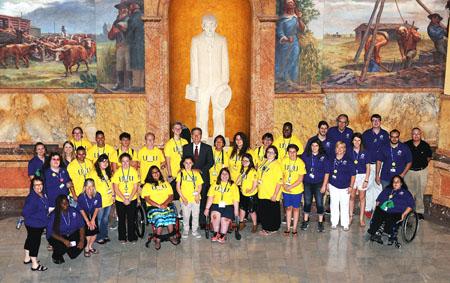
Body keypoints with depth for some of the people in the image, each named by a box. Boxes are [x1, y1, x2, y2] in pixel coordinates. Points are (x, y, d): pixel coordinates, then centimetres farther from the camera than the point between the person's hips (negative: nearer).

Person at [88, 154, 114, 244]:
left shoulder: (107, 171, 10)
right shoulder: (94, 172, -14)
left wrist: (113, 194, 13)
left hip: (109, 200, 7)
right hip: (100, 201, -7)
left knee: (106, 219, 17)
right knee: (99, 219, 5)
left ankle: (105, 235, 30)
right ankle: (99, 237, 17)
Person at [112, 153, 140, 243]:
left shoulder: (134, 171, -3)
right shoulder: (117, 172, -3)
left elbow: (135, 187, -4)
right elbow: (116, 188, -4)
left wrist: (129, 199, -13)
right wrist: (124, 199, -13)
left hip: (132, 199, 0)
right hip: (120, 200, 0)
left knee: (131, 219, 3)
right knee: (121, 219, 8)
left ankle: (132, 237, 15)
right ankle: (122, 237, 21)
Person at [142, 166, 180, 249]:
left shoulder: (165, 183, 24)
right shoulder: (147, 185, 16)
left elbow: (171, 196, 13)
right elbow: (147, 199, 2)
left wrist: (165, 203, -8)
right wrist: (158, 205, -12)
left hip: (167, 205, 2)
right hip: (153, 207, -1)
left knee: (170, 215, -32)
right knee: (158, 217, -34)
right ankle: (172, 236, -23)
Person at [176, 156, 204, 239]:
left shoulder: (196, 173, 6)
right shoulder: (181, 173, 2)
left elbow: (200, 185, 7)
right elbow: (178, 186, 0)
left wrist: (198, 194, -9)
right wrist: (182, 197, -8)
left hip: (195, 198, 1)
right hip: (185, 199, -1)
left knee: (196, 215, 6)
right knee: (186, 216, 5)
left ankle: (195, 231, 20)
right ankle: (185, 231, 21)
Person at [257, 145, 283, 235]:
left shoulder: (277, 165, -12)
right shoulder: (264, 163, 10)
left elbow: (279, 181, -16)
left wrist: (275, 195, -19)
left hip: (271, 195, -7)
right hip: (262, 193, 7)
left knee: (272, 212, 3)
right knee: (262, 211, 11)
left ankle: (272, 229, 18)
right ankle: (265, 227, 26)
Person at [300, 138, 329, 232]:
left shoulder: (324, 157, -5)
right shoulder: (305, 156, 0)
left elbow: (326, 172, -3)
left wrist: (324, 185, -7)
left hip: (319, 184, -2)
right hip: (307, 183, 2)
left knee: (319, 203, 1)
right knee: (307, 202, 9)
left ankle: (320, 223, 16)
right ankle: (305, 222, 22)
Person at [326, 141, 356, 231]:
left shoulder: (348, 161, -6)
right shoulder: (331, 160, 2)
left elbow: (353, 175, -3)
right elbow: (328, 172, 11)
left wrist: (351, 186, -6)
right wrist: (327, 184, 9)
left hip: (345, 187, -2)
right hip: (333, 186, 2)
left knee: (344, 205, 3)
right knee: (334, 205, 8)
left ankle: (345, 224, 12)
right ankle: (334, 223, 19)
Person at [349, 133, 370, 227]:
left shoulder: (365, 152, -1)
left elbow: (368, 167, 1)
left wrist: (366, 180, -5)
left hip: (362, 176, -1)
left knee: (362, 197, 5)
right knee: (352, 196, 5)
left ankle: (361, 218, 10)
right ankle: (351, 216, 17)